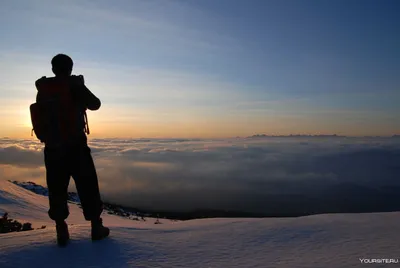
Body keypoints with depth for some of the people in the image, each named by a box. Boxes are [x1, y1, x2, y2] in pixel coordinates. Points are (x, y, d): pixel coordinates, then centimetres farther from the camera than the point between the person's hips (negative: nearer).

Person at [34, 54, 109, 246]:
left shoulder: (42, 90, 6)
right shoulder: (74, 85, -10)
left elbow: (42, 114, 18)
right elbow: (95, 104, -1)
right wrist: (81, 87, 15)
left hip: (52, 148, 5)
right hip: (75, 146, -4)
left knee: (57, 190, 12)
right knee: (88, 187, 6)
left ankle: (61, 231, 16)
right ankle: (96, 227, 13)